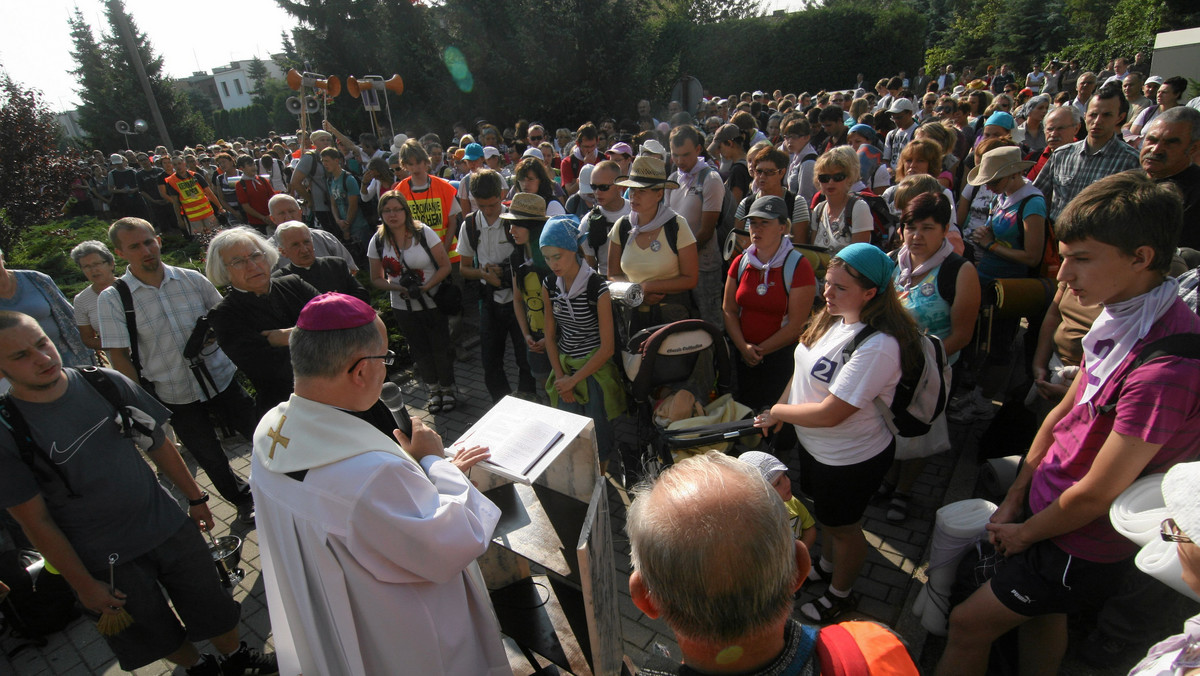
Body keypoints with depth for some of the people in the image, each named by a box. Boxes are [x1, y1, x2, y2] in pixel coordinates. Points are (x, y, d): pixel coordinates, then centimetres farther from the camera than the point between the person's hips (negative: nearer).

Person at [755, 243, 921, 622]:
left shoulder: (879, 346, -34)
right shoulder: (833, 318, -9)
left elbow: (830, 413, -32)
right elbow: (804, 367, 7)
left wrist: (778, 412, -18)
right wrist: (781, 409, 3)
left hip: (851, 459, -7)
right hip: (815, 445, 7)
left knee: (842, 526, 18)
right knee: (823, 512, 29)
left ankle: (841, 594, 46)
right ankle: (827, 566, 58)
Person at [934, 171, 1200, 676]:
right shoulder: (1121, 320, -3)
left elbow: (1095, 495, -25)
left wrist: (1024, 533, -8)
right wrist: (1015, 500, 6)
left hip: (1084, 545, -8)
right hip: (1051, 510, 8)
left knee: (967, 625, 5)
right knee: (1041, 615, 28)